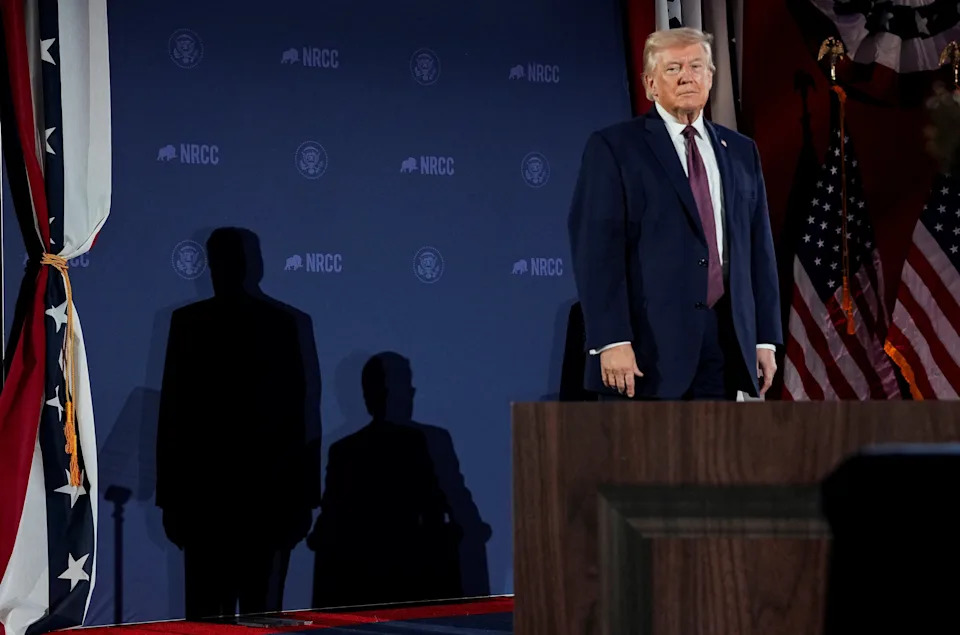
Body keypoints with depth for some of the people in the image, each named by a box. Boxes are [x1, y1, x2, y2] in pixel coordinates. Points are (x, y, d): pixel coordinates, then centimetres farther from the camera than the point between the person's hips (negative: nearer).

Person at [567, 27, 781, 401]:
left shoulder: (740, 152, 16)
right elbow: (597, 250, -8)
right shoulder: (613, 148, 0)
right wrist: (611, 341, -17)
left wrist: (766, 338, 9)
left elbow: (759, 248, 16)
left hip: (725, 342, 5)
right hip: (647, 346, -5)